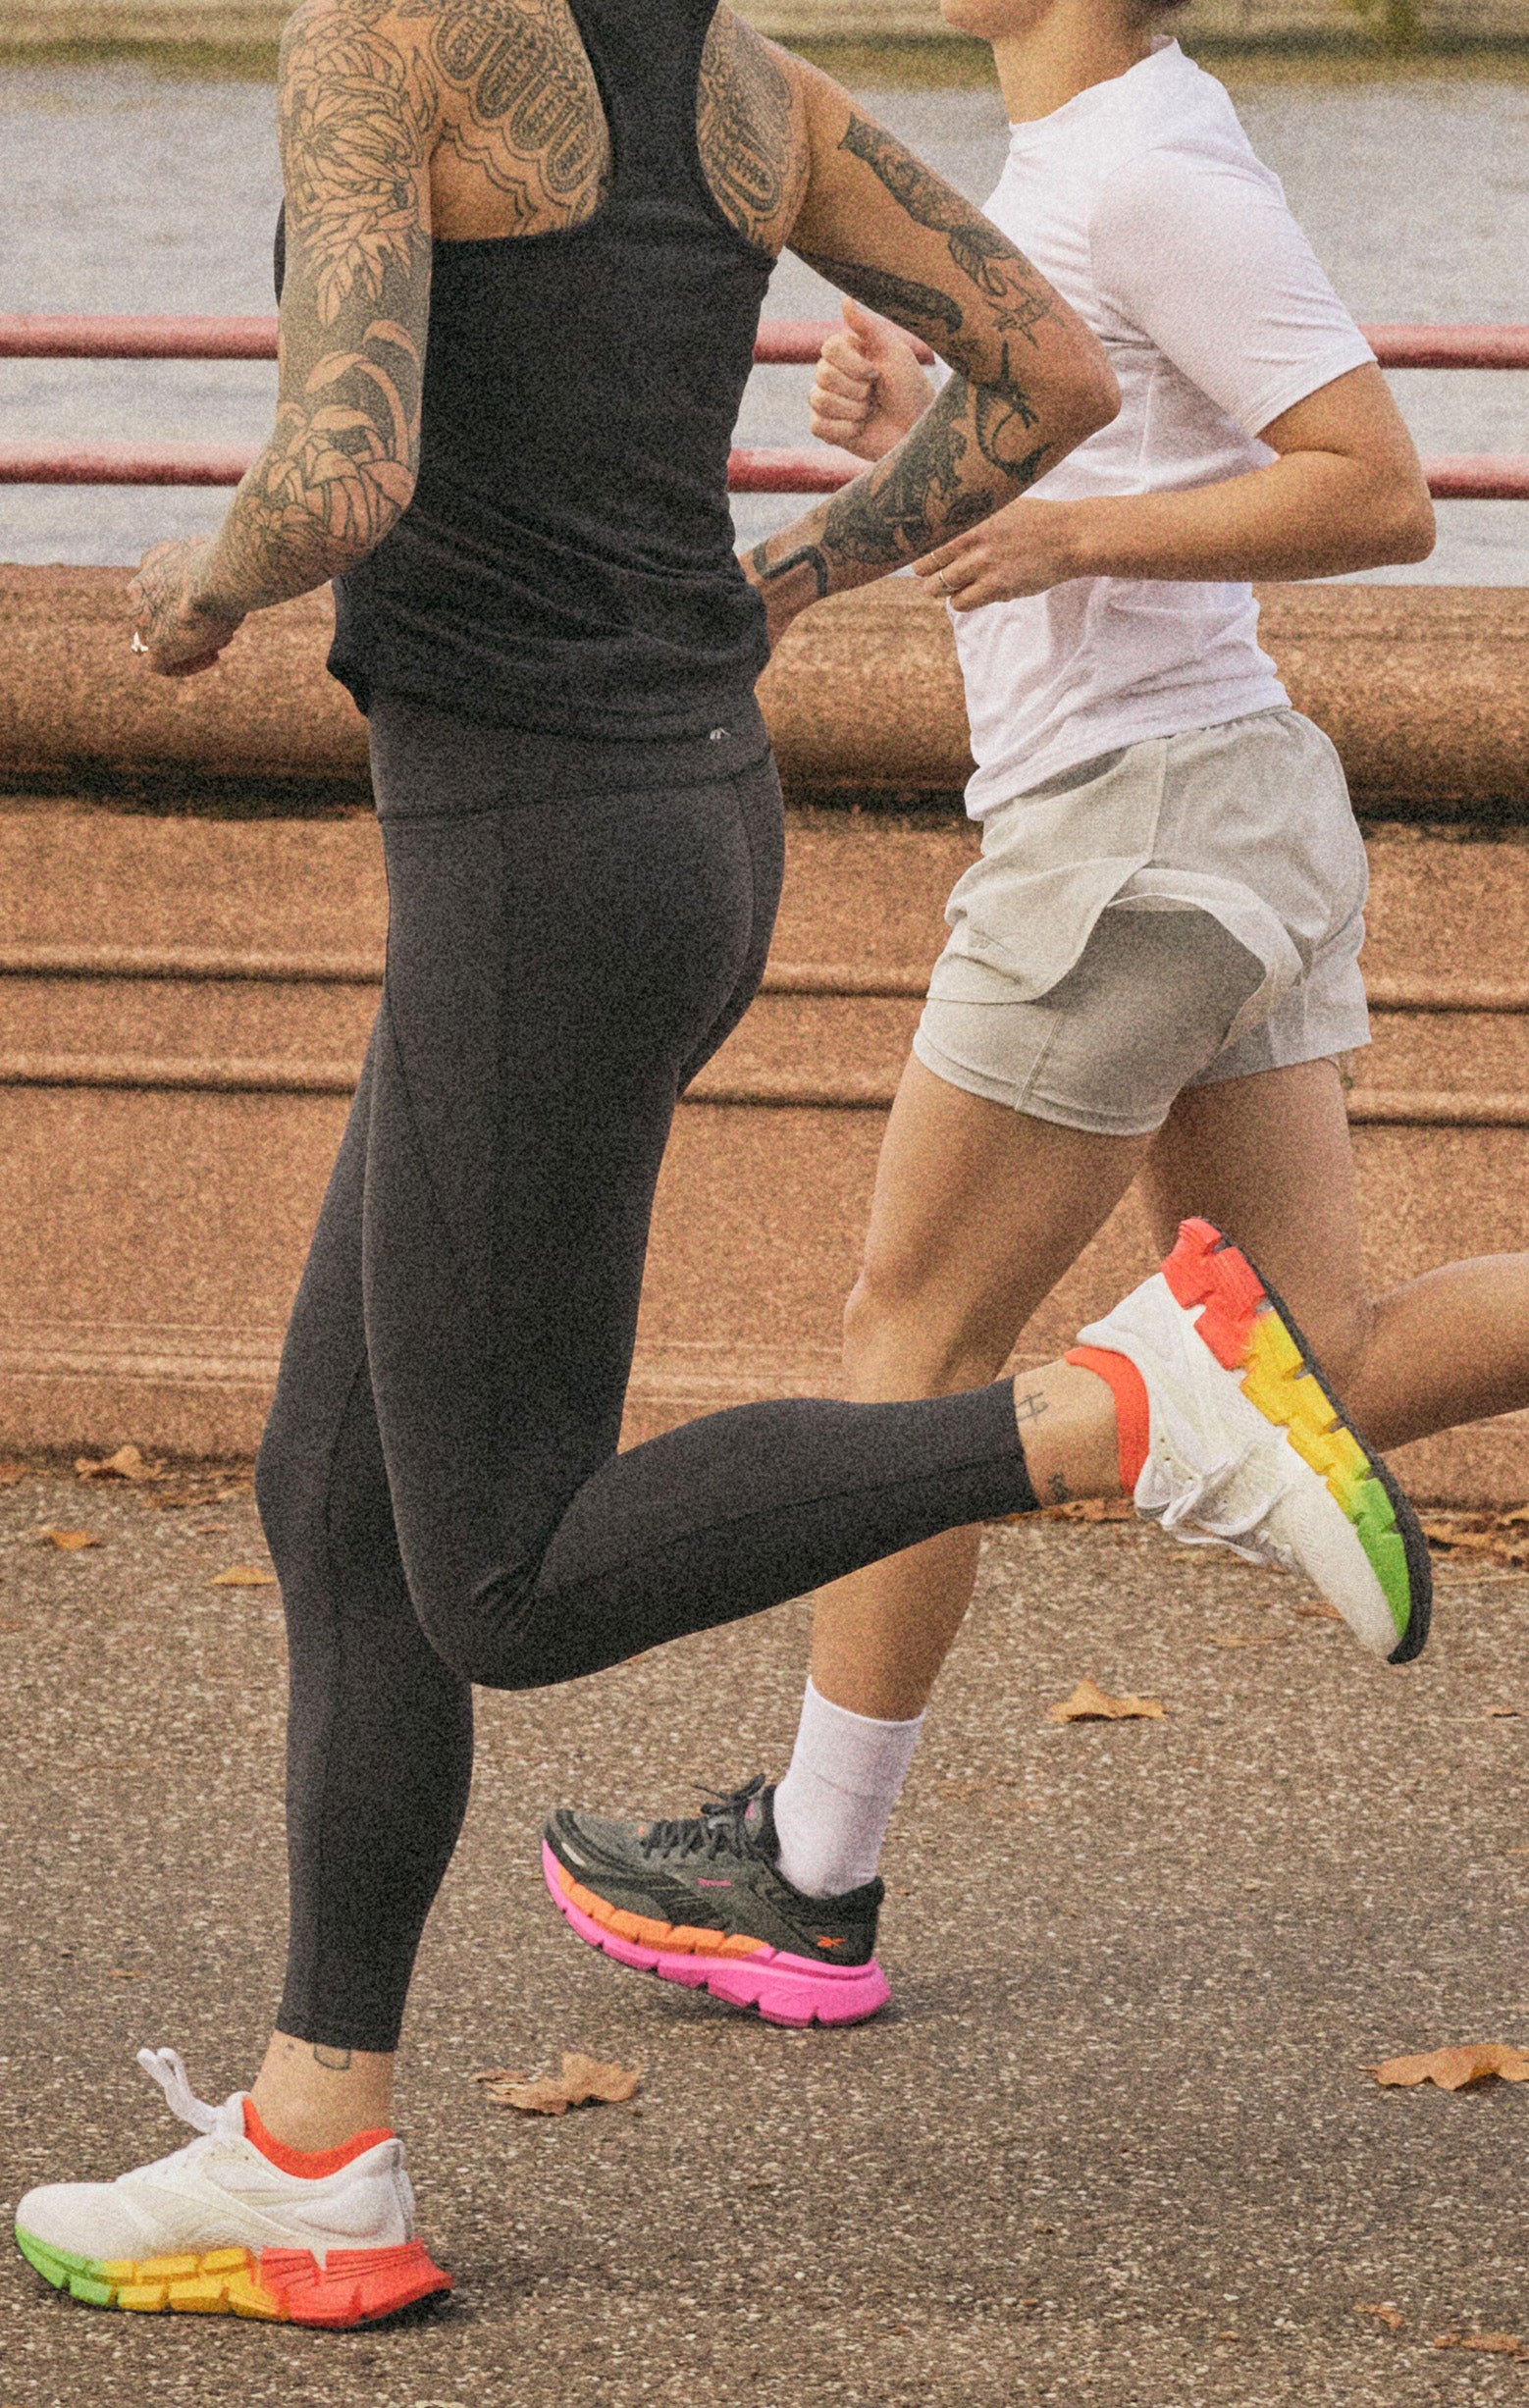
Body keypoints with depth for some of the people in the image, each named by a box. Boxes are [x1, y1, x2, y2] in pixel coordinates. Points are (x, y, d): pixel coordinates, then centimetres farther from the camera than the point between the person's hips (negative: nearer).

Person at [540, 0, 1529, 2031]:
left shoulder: (1157, 171, -17)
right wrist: (911, 436, 3)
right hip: (1229, 811, 10)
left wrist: (1063, 531, -23)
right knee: (1317, 1378, 8)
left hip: (1137, 834, -10)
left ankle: (812, 1872, 14)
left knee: (918, 1332, 3)